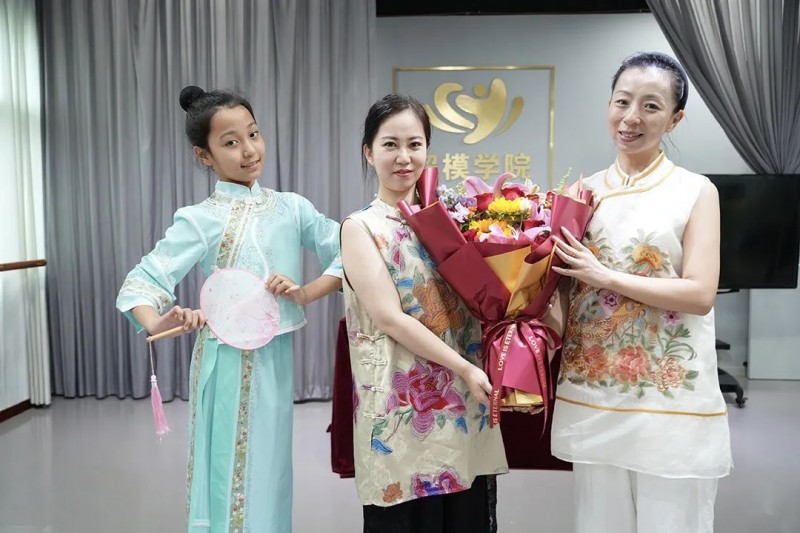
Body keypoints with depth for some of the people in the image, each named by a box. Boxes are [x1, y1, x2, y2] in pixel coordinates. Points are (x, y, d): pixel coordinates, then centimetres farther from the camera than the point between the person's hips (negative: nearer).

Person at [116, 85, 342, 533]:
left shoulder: (292, 207, 1)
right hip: (228, 360, -3)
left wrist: (308, 293, -16)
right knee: (232, 471, 6)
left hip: (278, 357, 4)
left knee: (271, 470, 16)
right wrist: (158, 323, -35)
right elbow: (142, 280, -15)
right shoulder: (200, 219, -9)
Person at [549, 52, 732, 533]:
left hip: (672, 398, -3)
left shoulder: (696, 191, -2)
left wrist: (605, 277, -17)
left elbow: (700, 294, -13)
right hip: (592, 393, 3)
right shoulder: (585, 192, 7)